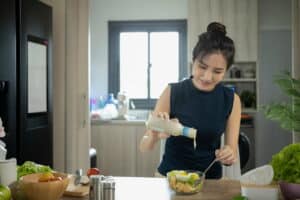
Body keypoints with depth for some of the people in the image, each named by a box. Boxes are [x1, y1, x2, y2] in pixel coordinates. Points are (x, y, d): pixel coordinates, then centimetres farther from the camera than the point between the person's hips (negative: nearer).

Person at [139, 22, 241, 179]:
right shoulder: (172, 92, -9)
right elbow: (144, 148, -6)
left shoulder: (231, 100, -4)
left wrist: (229, 156, -20)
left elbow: (232, 151, 1)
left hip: (211, 180, 3)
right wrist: (154, 135, -26)